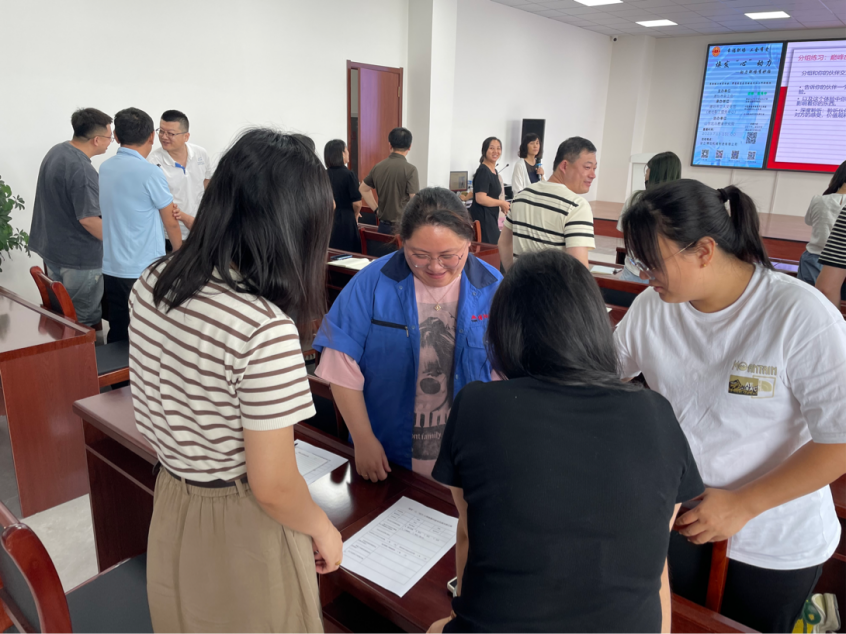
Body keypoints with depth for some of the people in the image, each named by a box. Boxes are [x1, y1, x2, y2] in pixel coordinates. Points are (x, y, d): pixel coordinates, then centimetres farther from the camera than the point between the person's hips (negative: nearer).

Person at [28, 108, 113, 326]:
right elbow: (88, 219, -25)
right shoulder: (82, 170, -26)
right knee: (85, 321, 4)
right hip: (79, 258, -10)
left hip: (52, 247, 10)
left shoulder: (56, 151, 5)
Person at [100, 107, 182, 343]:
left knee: (118, 333, 14)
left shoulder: (105, 167, 6)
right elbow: (170, 222, -5)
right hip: (143, 270, -7)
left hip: (111, 268, 7)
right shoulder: (149, 173, -15)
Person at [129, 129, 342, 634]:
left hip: (171, 512, 6)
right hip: (242, 527, -6)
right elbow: (273, 488, -24)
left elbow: (149, 413, 4)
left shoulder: (153, 283, -8)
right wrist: (324, 531, -7)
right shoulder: (266, 330, -32)